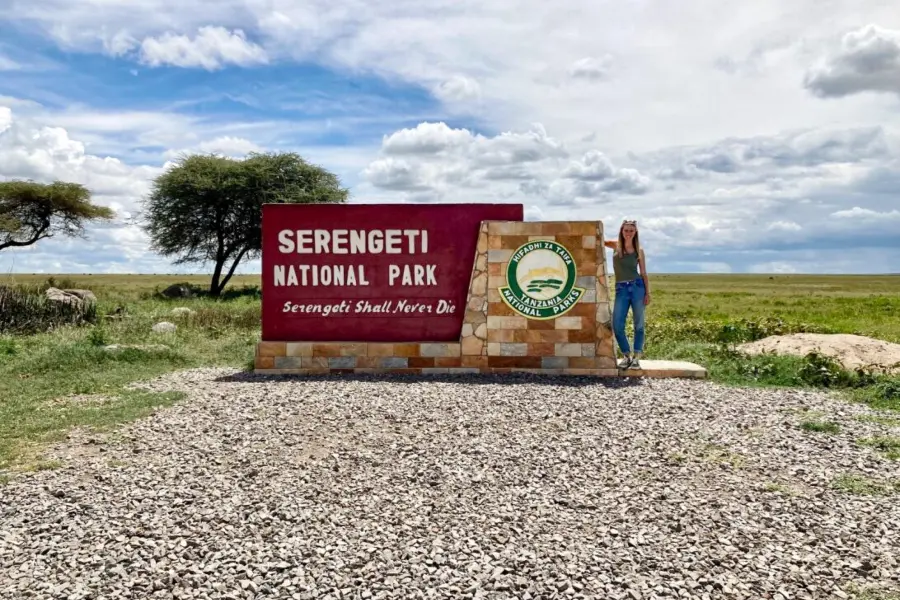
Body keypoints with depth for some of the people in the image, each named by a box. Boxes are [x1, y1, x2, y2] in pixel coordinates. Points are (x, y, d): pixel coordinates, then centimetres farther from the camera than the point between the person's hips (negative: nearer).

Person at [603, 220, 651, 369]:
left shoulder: (639, 250, 6)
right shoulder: (615, 245, 8)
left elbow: (643, 273, 7)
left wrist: (648, 293, 1)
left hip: (637, 287, 0)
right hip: (621, 289, 1)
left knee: (639, 324, 2)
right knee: (617, 326, -5)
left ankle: (636, 358, 10)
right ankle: (626, 356, 13)